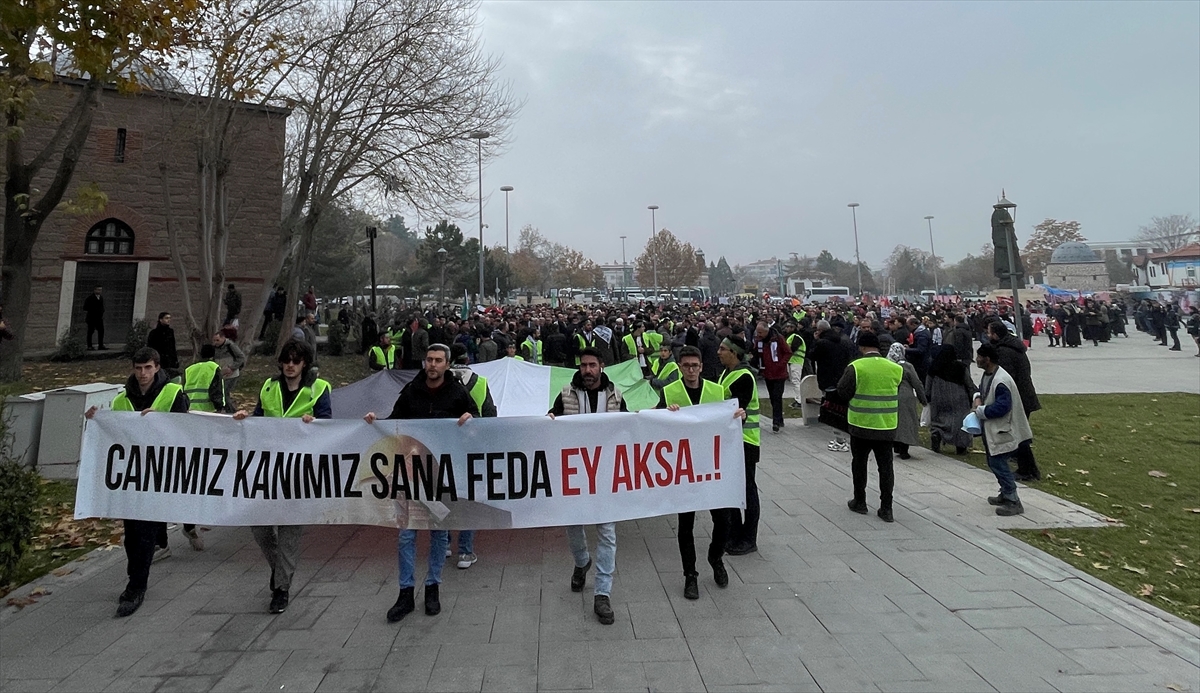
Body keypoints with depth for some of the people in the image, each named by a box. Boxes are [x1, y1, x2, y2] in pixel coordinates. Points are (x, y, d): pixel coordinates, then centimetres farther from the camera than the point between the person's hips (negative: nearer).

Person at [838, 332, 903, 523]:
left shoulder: (855, 367, -14)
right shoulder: (895, 368, -3)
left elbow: (843, 391, -8)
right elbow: (898, 393, 8)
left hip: (861, 425, -2)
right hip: (887, 426, 2)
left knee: (859, 463, 14)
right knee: (885, 466, 9)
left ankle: (860, 502, 23)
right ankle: (886, 509, 11)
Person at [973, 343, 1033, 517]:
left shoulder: (1001, 381, -25)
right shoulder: (986, 375, 5)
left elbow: (1002, 407, -28)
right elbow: (982, 390, 22)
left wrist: (981, 411, -16)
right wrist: (978, 398, 0)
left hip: (1001, 430, -10)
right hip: (990, 429, 10)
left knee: (998, 464, -8)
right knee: (994, 463, 18)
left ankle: (1013, 502, 2)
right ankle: (1005, 495, 33)